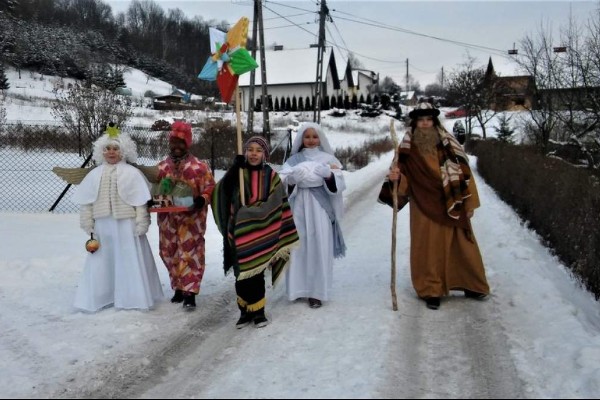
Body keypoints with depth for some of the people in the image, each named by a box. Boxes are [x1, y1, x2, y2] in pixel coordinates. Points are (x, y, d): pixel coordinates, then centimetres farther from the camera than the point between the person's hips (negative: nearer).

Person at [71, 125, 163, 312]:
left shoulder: (131, 173, -4)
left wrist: (141, 224, -10)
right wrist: (88, 223, 5)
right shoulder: (95, 174, 7)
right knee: (102, 261, 11)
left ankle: (133, 296, 16)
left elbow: (140, 201, -7)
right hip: (103, 225, 3)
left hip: (126, 224, -3)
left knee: (129, 261, 4)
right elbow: (87, 201, 8)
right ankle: (101, 296, 23)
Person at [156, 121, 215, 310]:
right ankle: (179, 287, 26)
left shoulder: (199, 166, -3)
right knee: (170, 254, 11)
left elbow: (210, 187, -3)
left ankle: (189, 292, -3)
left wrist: (202, 199, -22)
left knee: (190, 253, -5)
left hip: (191, 217, -4)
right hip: (167, 218, 4)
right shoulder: (162, 167, 8)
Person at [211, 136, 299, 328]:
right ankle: (245, 311, 21)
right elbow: (222, 191, -15)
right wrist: (233, 169, -25)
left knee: (256, 273, 5)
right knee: (241, 274, 6)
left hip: (260, 233, -1)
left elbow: (276, 205, -5)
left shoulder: (271, 176, -1)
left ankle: (258, 311, 20)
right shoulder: (237, 173, 2)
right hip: (239, 232, 1)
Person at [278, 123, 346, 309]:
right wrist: (292, 178, -22)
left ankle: (317, 291, 1)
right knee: (298, 245, 0)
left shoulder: (328, 159, 7)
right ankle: (299, 287, 12)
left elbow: (338, 184, -2)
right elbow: (282, 183, -1)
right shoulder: (294, 160, 10)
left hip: (320, 207, -1)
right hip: (299, 206, 1)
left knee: (319, 248, -5)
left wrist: (329, 176, -22)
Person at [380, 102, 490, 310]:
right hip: (424, 207, -1)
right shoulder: (408, 149, -2)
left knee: (461, 245, 10)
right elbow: (404, 180, -4)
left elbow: (463, 172, 3)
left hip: (451, 205, 2)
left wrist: (469, 203, 1)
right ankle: (431, 291, 16)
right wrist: (395, 178, -28)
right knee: (428, 247, 4)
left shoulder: (448, 144, 1)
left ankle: (470, 285, 28)